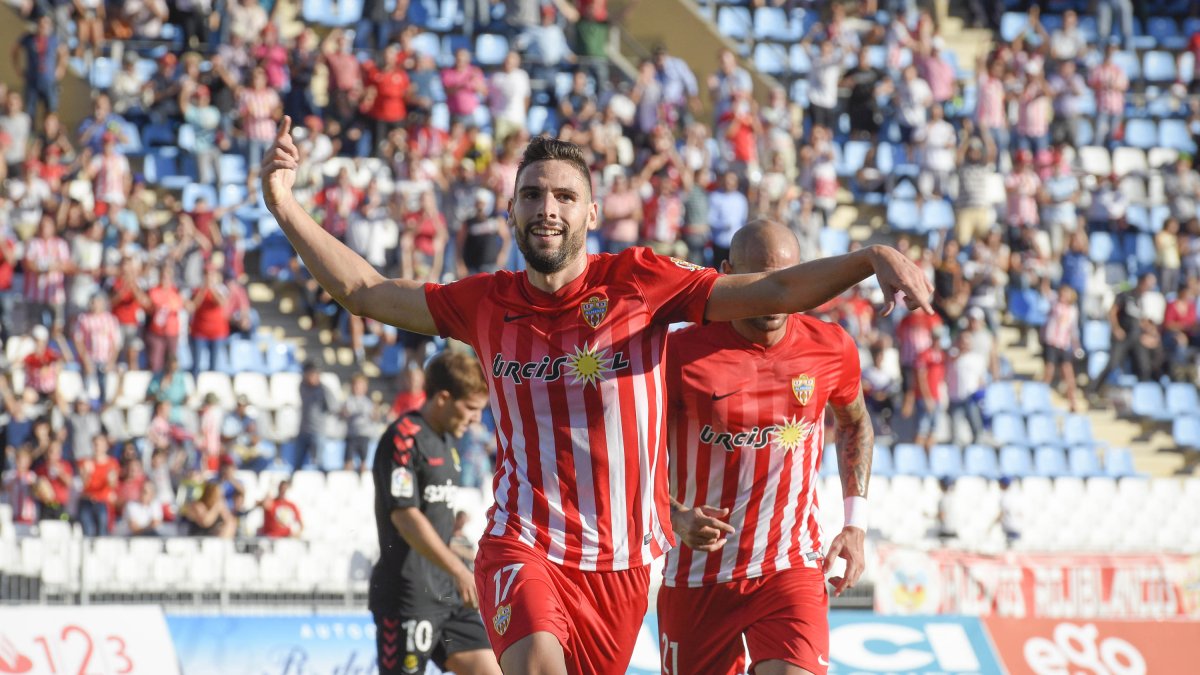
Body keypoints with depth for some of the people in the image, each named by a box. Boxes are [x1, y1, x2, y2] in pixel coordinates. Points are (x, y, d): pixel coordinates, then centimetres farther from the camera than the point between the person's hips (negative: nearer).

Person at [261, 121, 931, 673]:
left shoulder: (639, 280, -2)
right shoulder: (488, 302, 5)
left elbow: (776, 291, -8)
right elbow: (364, 291, 14)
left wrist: (871, 259, -23)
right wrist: (287, 207, 5)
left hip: (622, 559, 1)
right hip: (524, 545, 0)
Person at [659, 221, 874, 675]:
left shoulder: (831, 349, -2)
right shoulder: (683, 353, -11)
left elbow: (855, 424, 19)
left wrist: (856, 523, 11)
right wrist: (676, 517, -22)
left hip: (791, 567, 0)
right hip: (698, 574, 0)